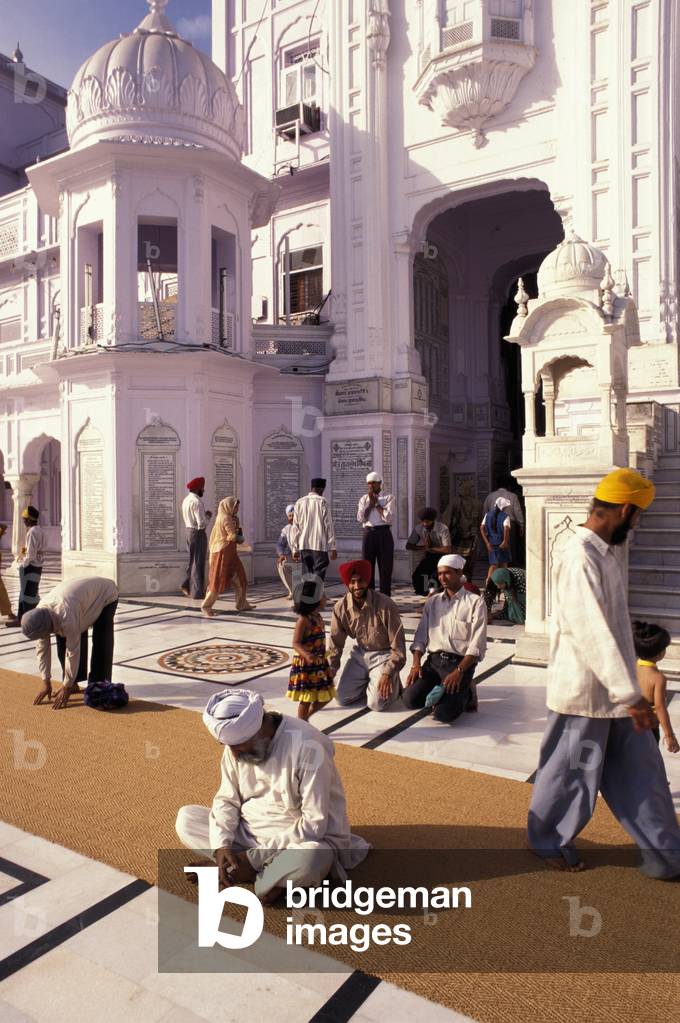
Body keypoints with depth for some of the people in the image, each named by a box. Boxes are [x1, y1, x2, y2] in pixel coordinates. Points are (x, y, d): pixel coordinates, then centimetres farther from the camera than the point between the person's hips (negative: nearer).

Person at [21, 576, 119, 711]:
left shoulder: (67, 617, -43)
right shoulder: (39, 615, -20)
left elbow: (73, 652, -34)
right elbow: (42, 649, -10)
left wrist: (66, 688, -25)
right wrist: (46, 684, -7)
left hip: (105, 594, -7)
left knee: (100, 645, -17)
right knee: (63, 643, -1)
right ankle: (73, 682, 12)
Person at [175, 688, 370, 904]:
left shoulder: (307, 748, -27)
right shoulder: (236, 744, -7)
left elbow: (314, 825, -27)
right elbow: (227, 800, 1)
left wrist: (255, 858, -25)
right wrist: (221, 845, -17)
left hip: (301, 839, -7)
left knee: (311, 858, -40)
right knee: (186, 819, -9)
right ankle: (278, 872, -13)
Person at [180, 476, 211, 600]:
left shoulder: (186, 500, 10)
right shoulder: (197, 502, -19)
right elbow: (202, 523, -24)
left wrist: (204, 514, 8)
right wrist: (207, 516, -5)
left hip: (190, 531, 9)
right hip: (198, 534, -9)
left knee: (194, 561, 20)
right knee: (198, 563, 0)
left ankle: (187, 585, 17)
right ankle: (198, 592, 6)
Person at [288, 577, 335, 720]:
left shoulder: (317, 617, 6)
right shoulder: (303, 620, -21)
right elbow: (296, 643, -26)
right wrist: (307, 655, -43)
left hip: (319, 664, 9)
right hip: (305, 665, -9)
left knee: (325, 695, 16)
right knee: (306, 698, 1)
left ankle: (305, 718, 32)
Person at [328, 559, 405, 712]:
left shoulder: (386, 605, -25)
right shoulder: (340, 607, -13)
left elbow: (398, 645, -18)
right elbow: (336, 644, 0)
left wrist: (387, 674, -24)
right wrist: (329, 675, -2)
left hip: (384, 655, -4)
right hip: (359, 654, 4)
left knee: (377, 703, -17)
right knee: (342, 698, -5)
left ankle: (393, 682, 14)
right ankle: (368, 682, 22)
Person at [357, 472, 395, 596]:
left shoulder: (388, 498, 3)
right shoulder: (364, 499, 11)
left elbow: (388, 517, -11)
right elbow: (360, 518, -3)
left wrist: (377, 503, -6)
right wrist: (371, 503, -5)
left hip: (384, 534, -2)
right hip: (368, 534, 3)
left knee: (385, 568, -1)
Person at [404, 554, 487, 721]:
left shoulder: (475, 602, -3)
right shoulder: (432, 601, 12)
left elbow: (477, 645, -9)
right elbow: (420, 637, 8)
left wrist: (459, 671, -20)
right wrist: (416, 664, -7)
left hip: (461, 662, -4)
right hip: (434, 660, 4)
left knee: (444, 713, -23)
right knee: (410, 699, -19)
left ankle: (464, 693, 8)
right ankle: (441, 693, 10)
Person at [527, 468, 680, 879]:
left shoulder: (605, 552, 8)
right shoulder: (580, 557, -24)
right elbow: (592, 632, -29)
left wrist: (628, 689, 20)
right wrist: (631, 694, -27)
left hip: (614, 689, 9)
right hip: (585, 692, -9)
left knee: (643, 772, 16)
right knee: (572, 775, 9)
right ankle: (549, 841, 31)